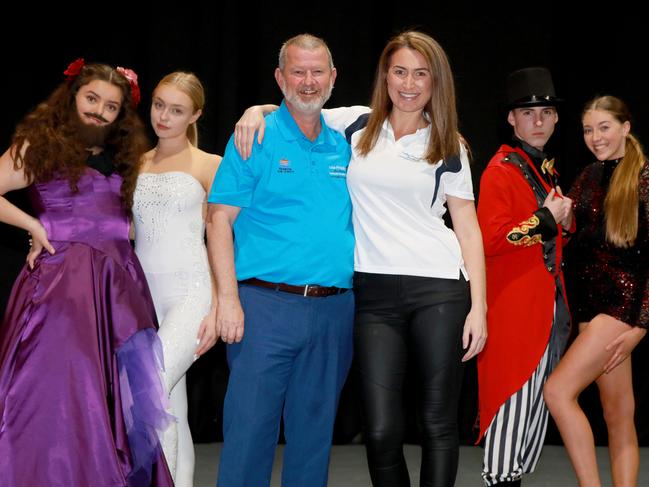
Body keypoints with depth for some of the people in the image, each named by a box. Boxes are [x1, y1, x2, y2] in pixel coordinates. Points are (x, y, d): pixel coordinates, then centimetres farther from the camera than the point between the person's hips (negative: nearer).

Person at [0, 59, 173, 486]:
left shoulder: (123, 157, 18)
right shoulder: (40, 146, 1)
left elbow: (126, 225, 17)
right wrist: (35, 226, -6)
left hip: (118, 286, 5)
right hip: (63, 284, -5)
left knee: (116, 399, 4)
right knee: (60, 395, -7)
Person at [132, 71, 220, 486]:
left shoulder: (209, 166, 1)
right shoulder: (134, 165, 13)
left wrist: (217, 308, -8)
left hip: (191, 293, -4)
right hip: (144, 296, 4)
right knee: (170, 413, 6)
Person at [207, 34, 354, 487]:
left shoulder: (343, 145, 13)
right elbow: (220, 219, -5)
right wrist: (229, 298, -14)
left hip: (334, 309, 5)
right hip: (267, 305, -4)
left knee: (314, 429, 12)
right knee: (250, 427, -3)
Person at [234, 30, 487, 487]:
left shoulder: (449, 148, 9)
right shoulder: (355, 125, 10)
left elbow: (468, 229, 7)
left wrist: (478, 307, -1)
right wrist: (259, 110, -2)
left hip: (439, 290, 0)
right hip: (374, 293, 1)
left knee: (439, 423, 2)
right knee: (381, 430, -3)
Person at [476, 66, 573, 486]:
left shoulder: (547, 169, 17)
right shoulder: (501, 171, -10)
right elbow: (490, 240, -22)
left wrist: (565, 219, 7)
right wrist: (545, 218, -16)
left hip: (552, 303, 9)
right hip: (515, 305, -9)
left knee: (541, 396, 13)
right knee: (513, 395, -6)